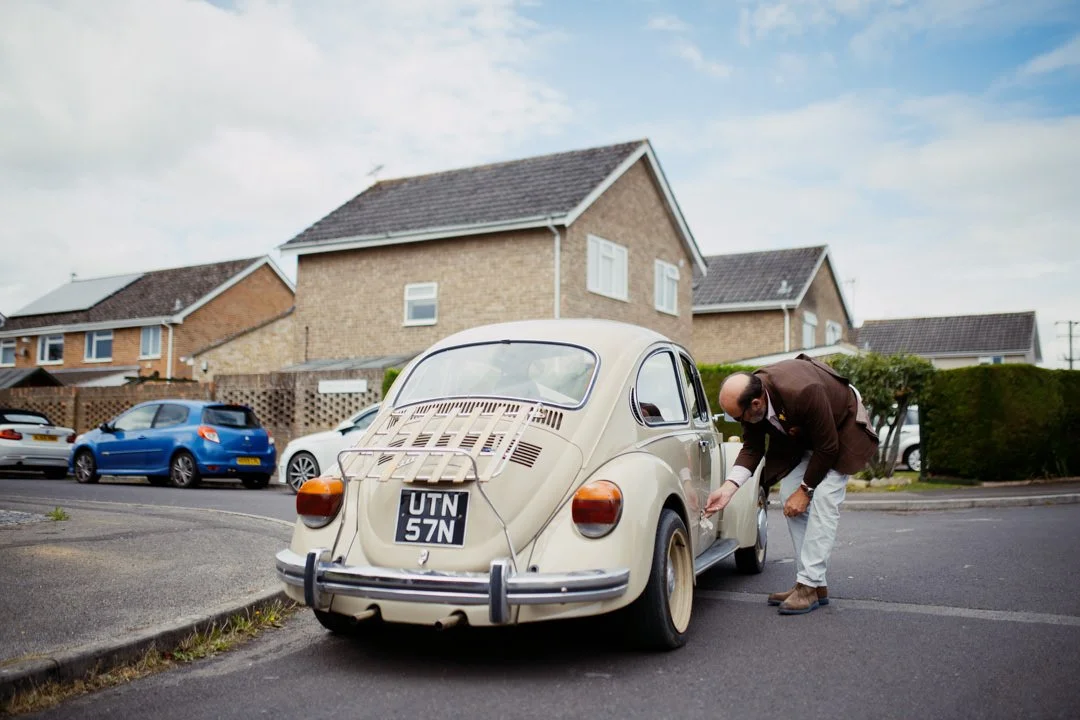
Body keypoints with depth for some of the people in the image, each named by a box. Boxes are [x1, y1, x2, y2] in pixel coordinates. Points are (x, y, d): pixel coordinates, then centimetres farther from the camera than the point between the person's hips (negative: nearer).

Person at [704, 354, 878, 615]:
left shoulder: (803, 393, -43)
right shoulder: (749, 396, -23)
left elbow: (827, 447, -29)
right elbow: (751, 448, -12)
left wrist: (805, 489, -21)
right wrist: (729, 487, -25)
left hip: (842, 426, -7)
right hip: (799, 432, 7)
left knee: (822, 500, -19)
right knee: (789, 496, -2)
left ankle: (809, 585, -15)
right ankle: (816, 585, 5)